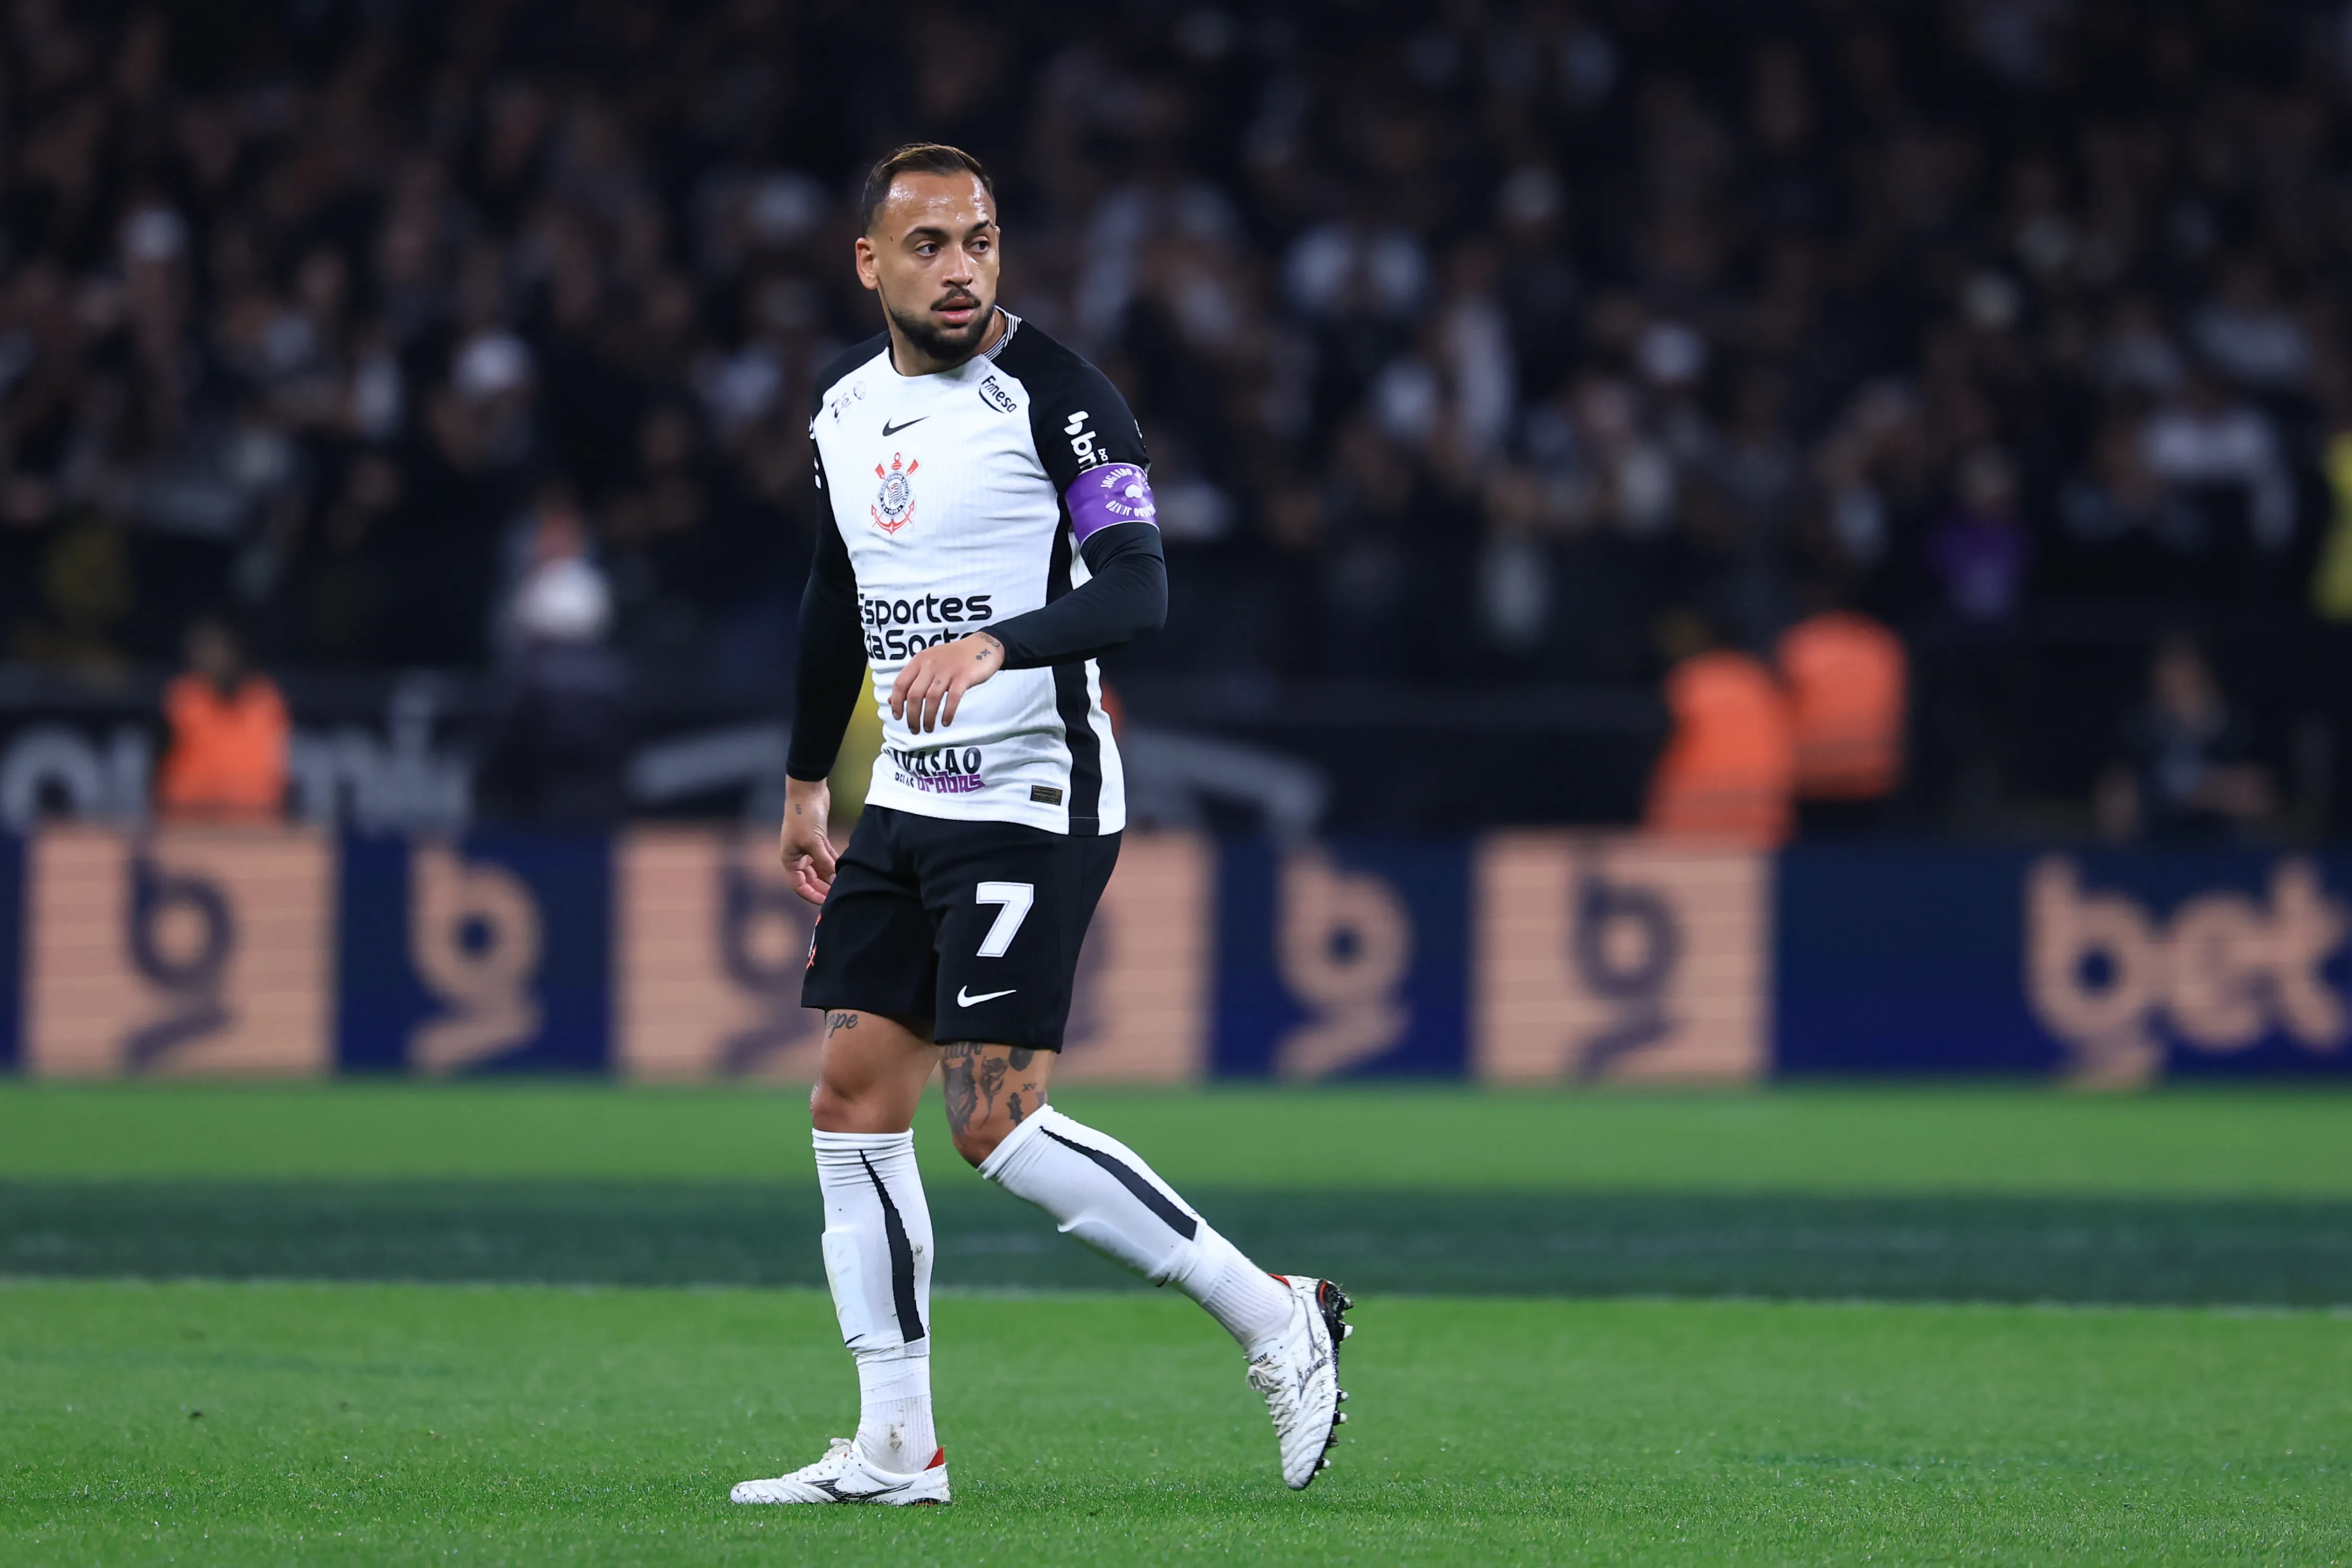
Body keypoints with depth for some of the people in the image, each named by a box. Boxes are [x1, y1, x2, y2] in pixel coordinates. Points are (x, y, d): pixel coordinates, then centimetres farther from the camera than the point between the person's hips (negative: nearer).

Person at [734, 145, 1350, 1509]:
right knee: (856, 1101, 2)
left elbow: (1138, 592, -22)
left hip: (1034, 804, -7)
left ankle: (1276, 1315, -1)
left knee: (998, 1125, -14)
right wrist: (806, 783, 30)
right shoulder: (845, 403, 10)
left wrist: (993, 644, -38)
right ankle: (896, 1447, 8)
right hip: (908, 802, 7)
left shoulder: (1056, 394, -12)